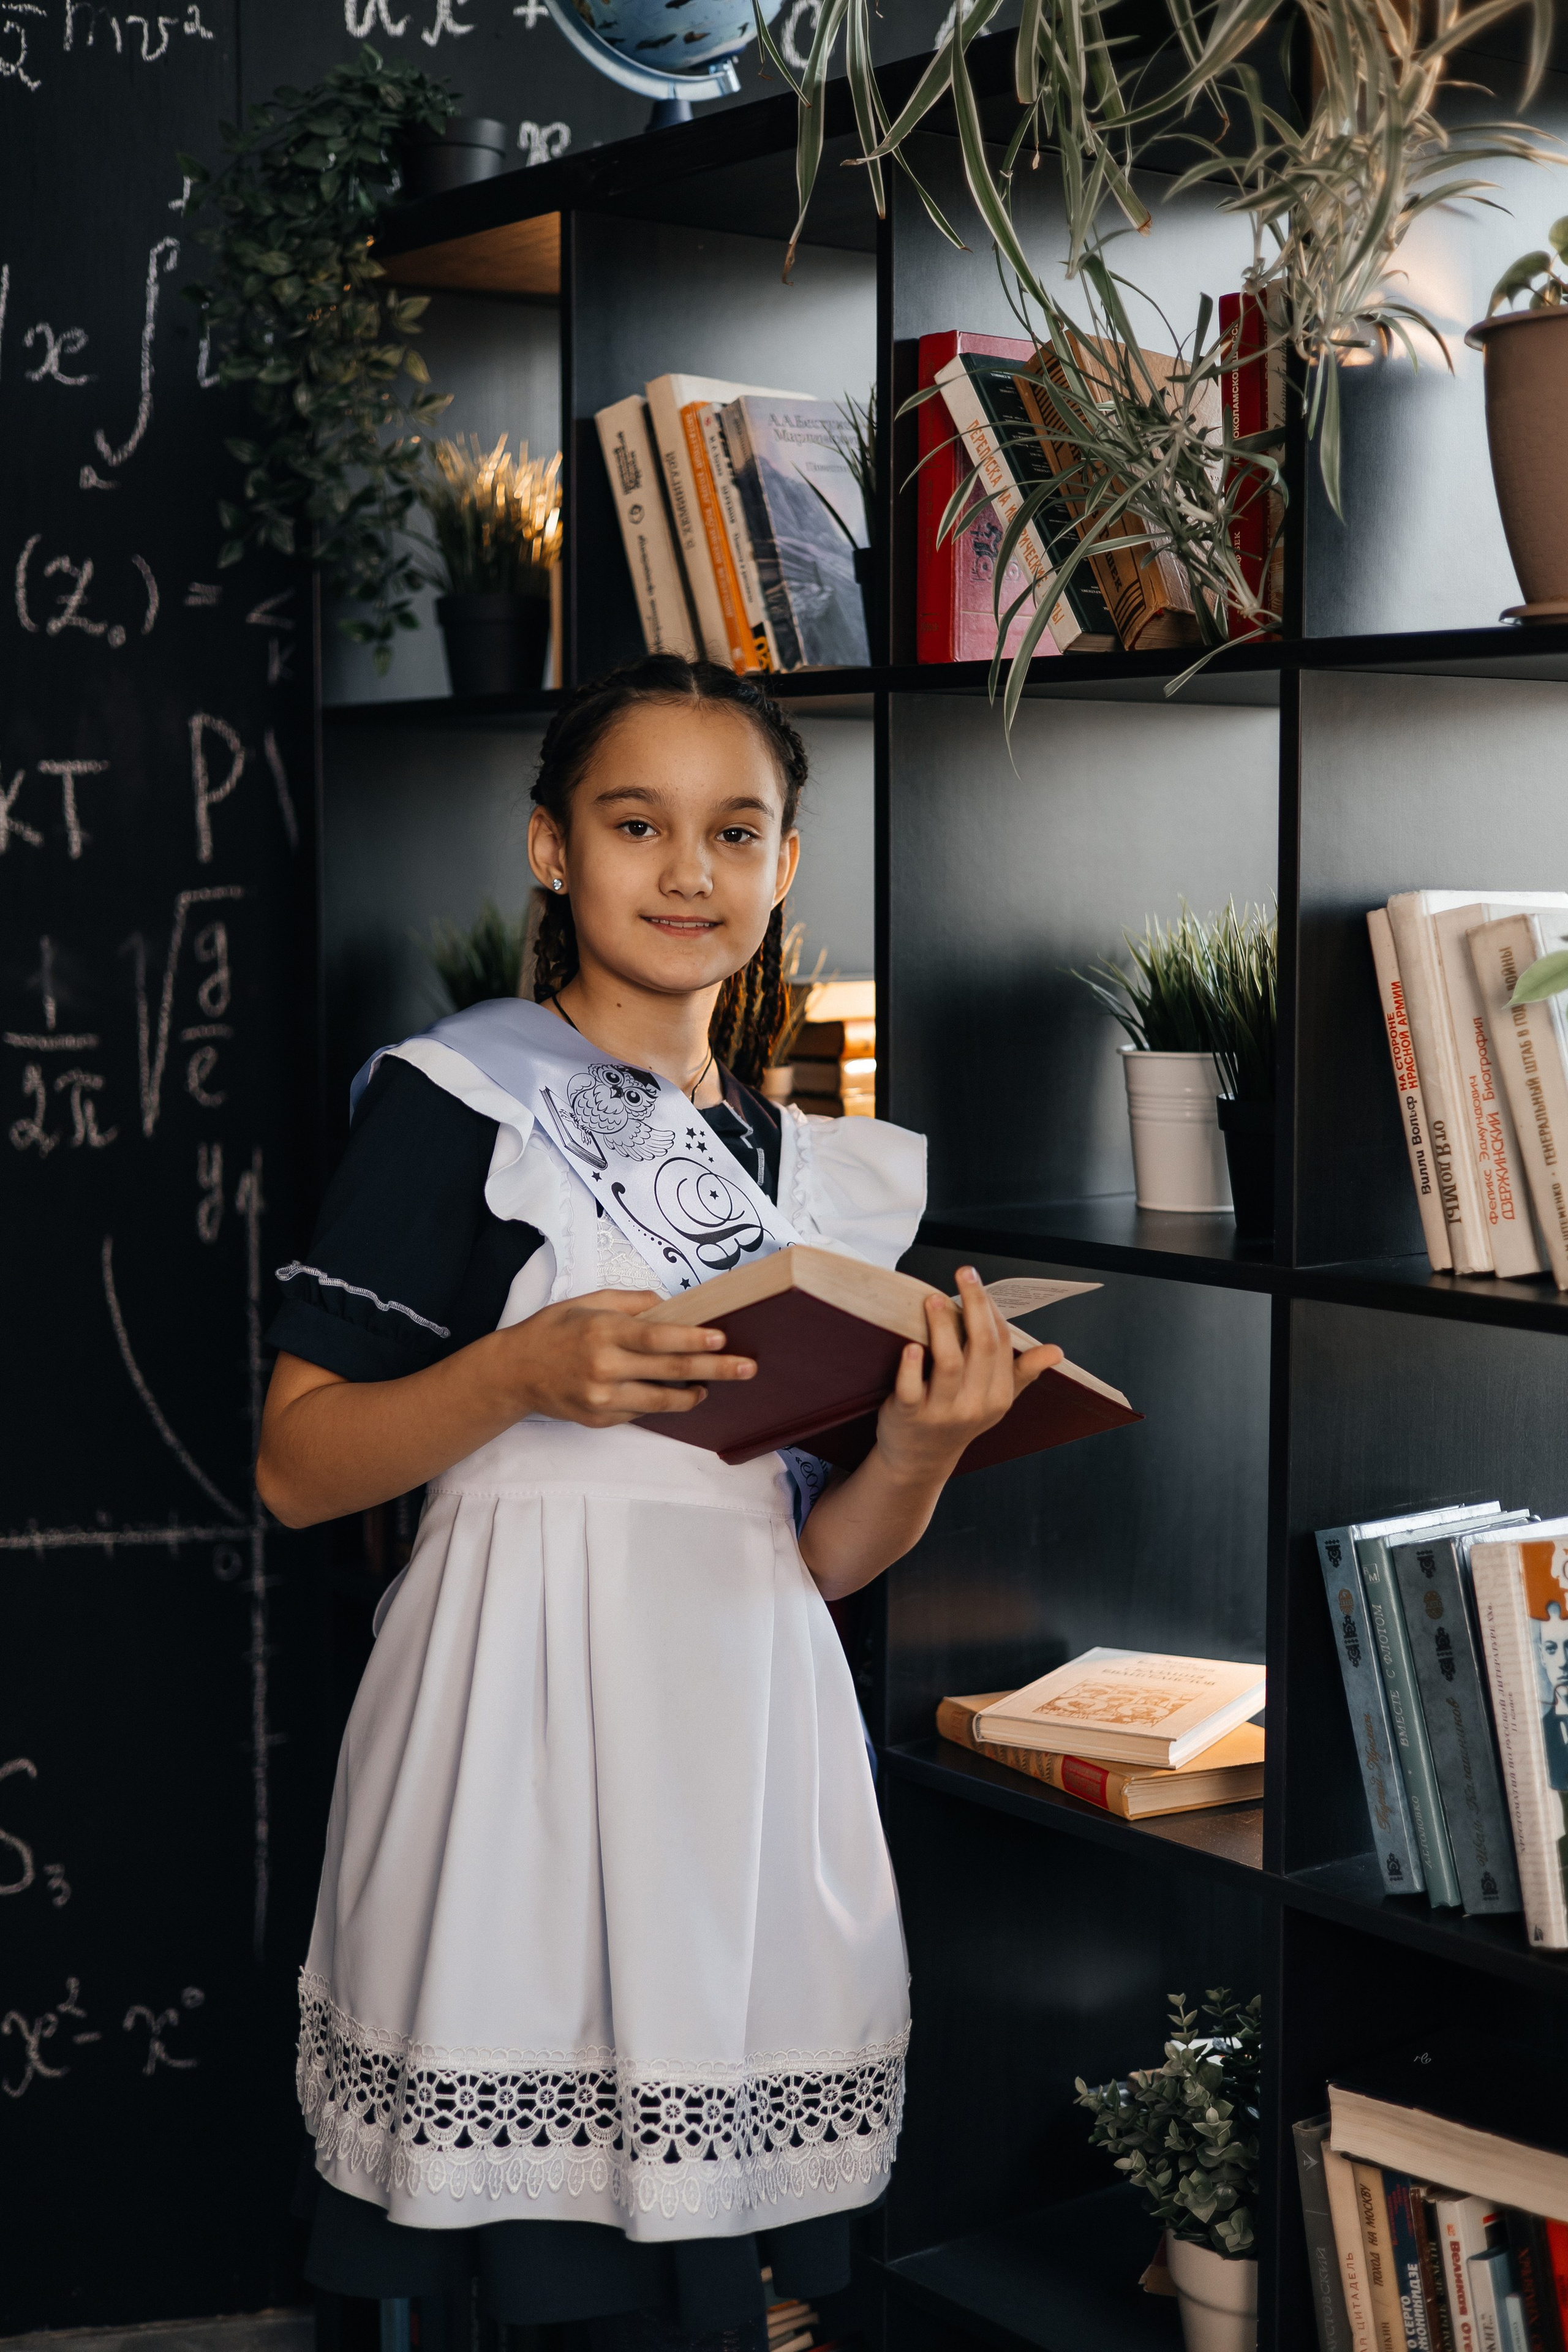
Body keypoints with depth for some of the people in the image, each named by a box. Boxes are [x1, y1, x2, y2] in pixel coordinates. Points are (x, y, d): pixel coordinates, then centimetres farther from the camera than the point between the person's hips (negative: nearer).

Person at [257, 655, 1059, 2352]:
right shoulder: (454, 1101, -2)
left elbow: (818, 1558, 12)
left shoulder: (821, 1170, 13)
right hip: (524, 1728, -4)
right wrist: (525, 1371, -19)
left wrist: (921, 1451, -8)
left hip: (745, 1740, 5)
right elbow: (296, 1470, -5)